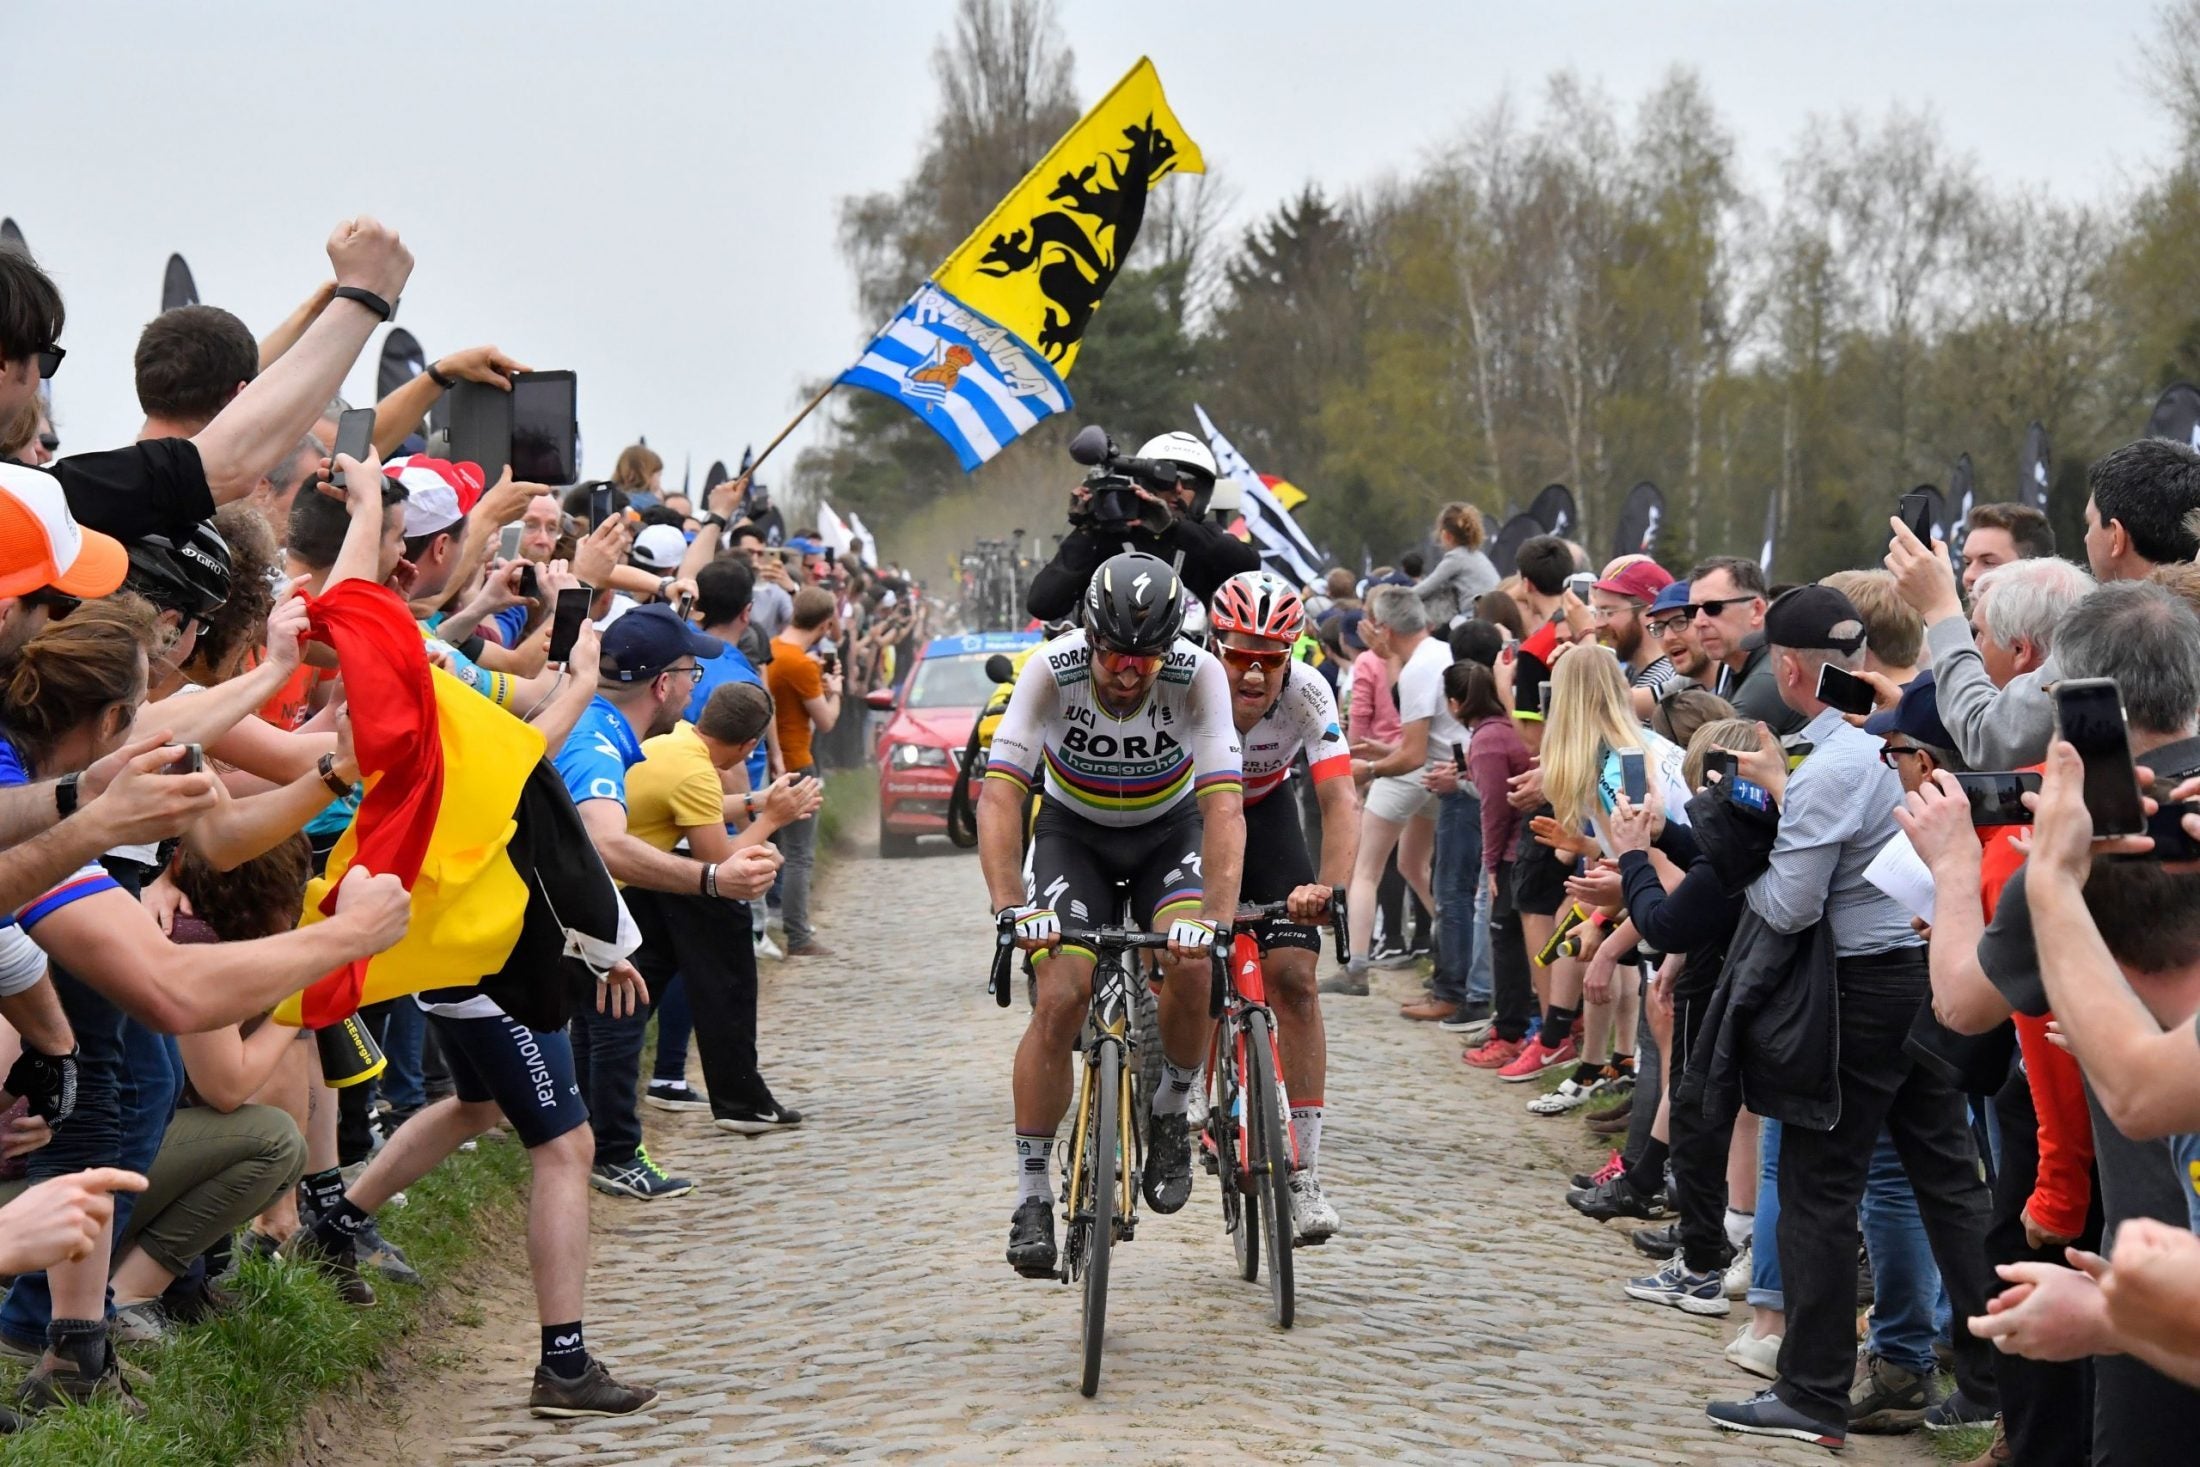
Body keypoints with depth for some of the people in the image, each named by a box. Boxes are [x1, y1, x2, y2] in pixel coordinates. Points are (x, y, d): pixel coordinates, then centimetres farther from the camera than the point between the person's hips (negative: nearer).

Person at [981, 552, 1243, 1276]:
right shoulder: (1051, 671, -28)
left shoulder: (1199, 675, -28)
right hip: (1074, 829, 0)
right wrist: (1012, 905, -46)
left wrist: (1215, 917, -48)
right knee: (1060, 998, -18)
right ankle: (1032, 1197, -7)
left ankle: (1170, 1113, 1)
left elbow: (1223, 808, -34)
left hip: (1170, 829, 0)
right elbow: (999, 795, -33)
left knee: (1191, 964, -27)